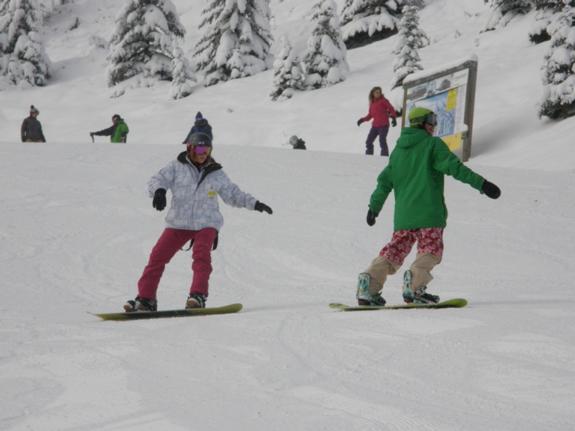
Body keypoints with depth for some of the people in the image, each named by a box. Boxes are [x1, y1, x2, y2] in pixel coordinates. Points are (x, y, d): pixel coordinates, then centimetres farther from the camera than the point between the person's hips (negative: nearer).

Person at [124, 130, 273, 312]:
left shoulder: (216, 173, 7)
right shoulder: (177, 167, 0)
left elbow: (233, 194, 15)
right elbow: (157, 179, -8)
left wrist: (254, 203, 6)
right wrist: (159, 191, -31)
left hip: (206, 224, 0)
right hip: (178, 223, 0)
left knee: (201, 253, -27)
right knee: (157, 256, -5)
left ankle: (198, 295, -28)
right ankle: (145, 298, 5)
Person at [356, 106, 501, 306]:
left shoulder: (398, 149, 17)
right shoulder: (433, 144, -1)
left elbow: (385, 180, 18)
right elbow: (454, 166, -12)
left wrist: (374, 207, 24)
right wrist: (482, 184, -14)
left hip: (403, 213, 6)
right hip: (428, 211, -6)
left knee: (396, 248, 12)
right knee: (431, 249, -1)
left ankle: (369, 283, -4)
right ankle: (414, 285, -24)